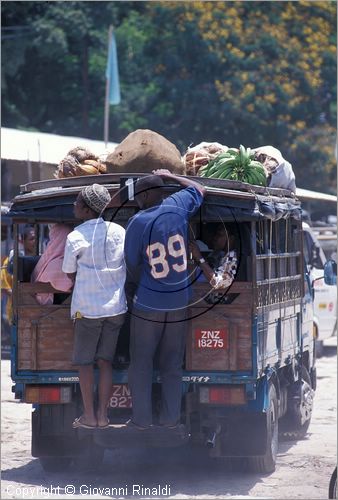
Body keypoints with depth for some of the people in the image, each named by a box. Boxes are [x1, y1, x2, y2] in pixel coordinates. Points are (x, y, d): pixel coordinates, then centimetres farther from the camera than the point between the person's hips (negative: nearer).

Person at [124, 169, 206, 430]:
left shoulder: (137, 223, -13)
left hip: (148, 304, -4)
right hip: (179, 301, 4)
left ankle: (142, 418, 7)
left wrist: (133, 295, 11)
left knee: (141, 364, 7)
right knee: (172, 365, 12)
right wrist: (170, 176, 28)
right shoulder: (177, 207, -4)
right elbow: (199, 190, 18)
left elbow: (132, 266, -5)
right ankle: (171, 418, 13)